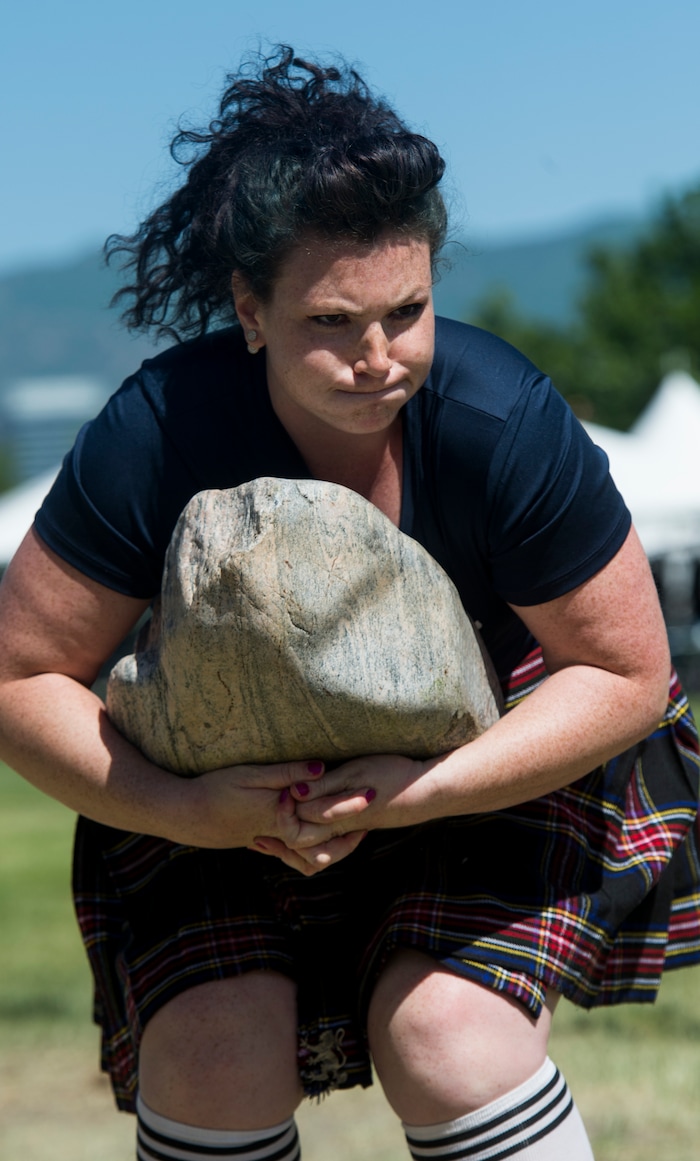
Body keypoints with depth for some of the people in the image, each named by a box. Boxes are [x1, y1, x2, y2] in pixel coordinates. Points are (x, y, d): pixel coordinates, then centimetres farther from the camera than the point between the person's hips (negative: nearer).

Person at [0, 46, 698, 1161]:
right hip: (228, 779, 1)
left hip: (491, 767, -1)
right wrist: (176, 809, -29)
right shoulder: (156, 437, -23)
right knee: (211, 1053, -19)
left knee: (449, 1035, -22)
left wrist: (427, 788, -27)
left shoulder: (506, 421, -24)